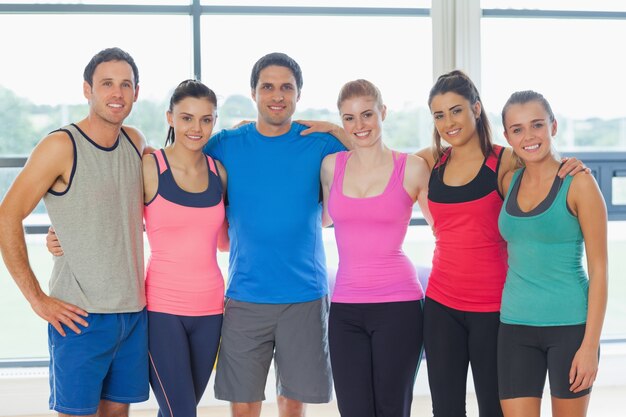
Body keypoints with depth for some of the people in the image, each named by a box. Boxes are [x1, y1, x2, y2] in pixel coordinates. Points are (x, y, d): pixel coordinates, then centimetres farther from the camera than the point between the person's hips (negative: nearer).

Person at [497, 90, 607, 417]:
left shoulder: (578, 183, -7)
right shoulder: (509, 181, 7)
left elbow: (599, 268, -9)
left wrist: (590, 344, -13)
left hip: (569, 325, -4)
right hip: (515, 326, 4)